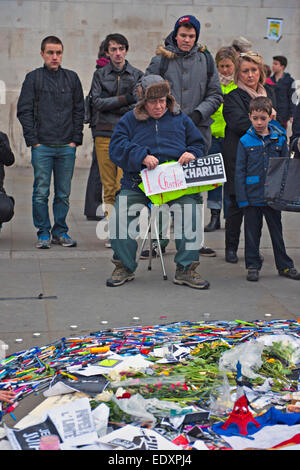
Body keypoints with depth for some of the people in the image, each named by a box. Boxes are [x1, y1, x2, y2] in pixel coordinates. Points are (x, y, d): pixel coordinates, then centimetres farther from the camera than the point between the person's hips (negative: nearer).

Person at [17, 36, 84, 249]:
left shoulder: (72, 78, 10)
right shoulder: (33, 78, 3)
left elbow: (79, 110, 11)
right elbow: (24, 111, 1)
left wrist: (75, 140, 2)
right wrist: (33, 141, -7)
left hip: (67, 147, 2)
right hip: (42, 146, -2)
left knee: (64, 193, 6)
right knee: (41, 192, -1)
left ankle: (60, 231, 17)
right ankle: (43, 233, 9)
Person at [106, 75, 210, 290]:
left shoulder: (181, 119, 17)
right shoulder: (130, 120, 11)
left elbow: (199, 144, 19)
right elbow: (117, 147, -3)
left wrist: (192, 154, -5)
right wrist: (142, 157, -18)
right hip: (138, 182, 0)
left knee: (191, 207, -26)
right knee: (121, 210, -24)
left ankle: (186, 269, -16)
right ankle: (124, 267, -4)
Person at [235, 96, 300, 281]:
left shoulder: (279, 139, 0)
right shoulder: (245, 141, -3)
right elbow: (240, 171, -1)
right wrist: (242, 198, -6)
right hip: (252, 196, -1)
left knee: (277, 231, 12)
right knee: (252, 232, 9)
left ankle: (285, 266, 22)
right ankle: (253, 266, 21)